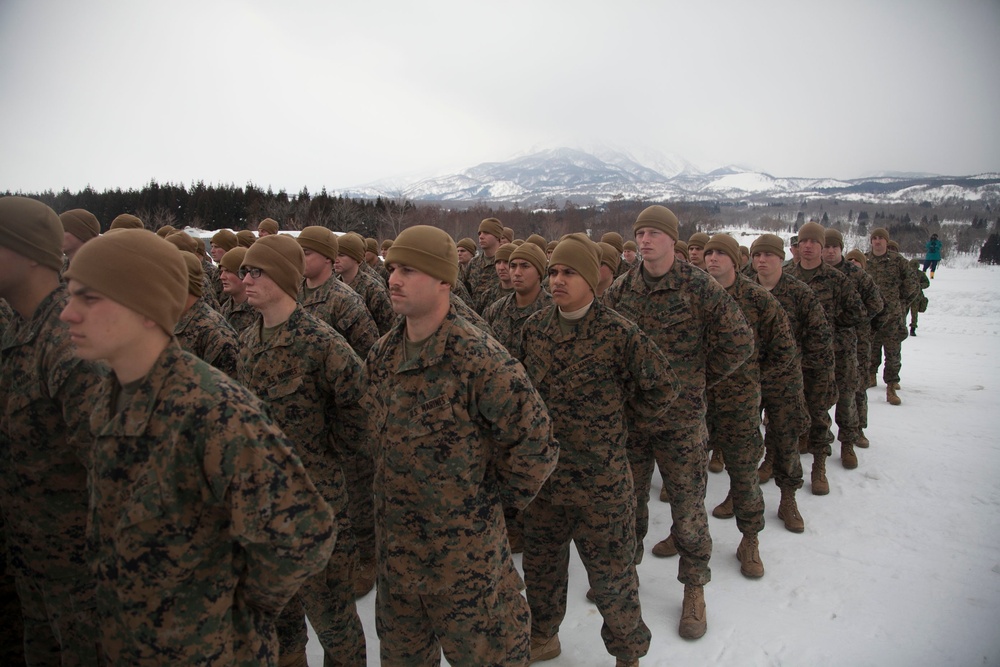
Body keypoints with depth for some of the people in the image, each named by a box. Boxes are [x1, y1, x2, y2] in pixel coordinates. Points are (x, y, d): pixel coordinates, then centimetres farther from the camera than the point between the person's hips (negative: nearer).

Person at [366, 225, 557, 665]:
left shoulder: (477, 356, -23)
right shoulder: (382, 353, 1)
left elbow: (534, 436, -21)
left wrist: (499, 493, -10)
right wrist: (389, 489, 13)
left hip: (464, 543, -7)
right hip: (395, 539, 7)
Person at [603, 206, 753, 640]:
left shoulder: (700, 287, -9)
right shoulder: (620, 290, 2)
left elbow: (739, 341, -5)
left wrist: (698, 379, 0)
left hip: (681, 415, -3)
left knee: (688, 503, 8)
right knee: (628, 497, 16)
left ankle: (694, 586, 28)